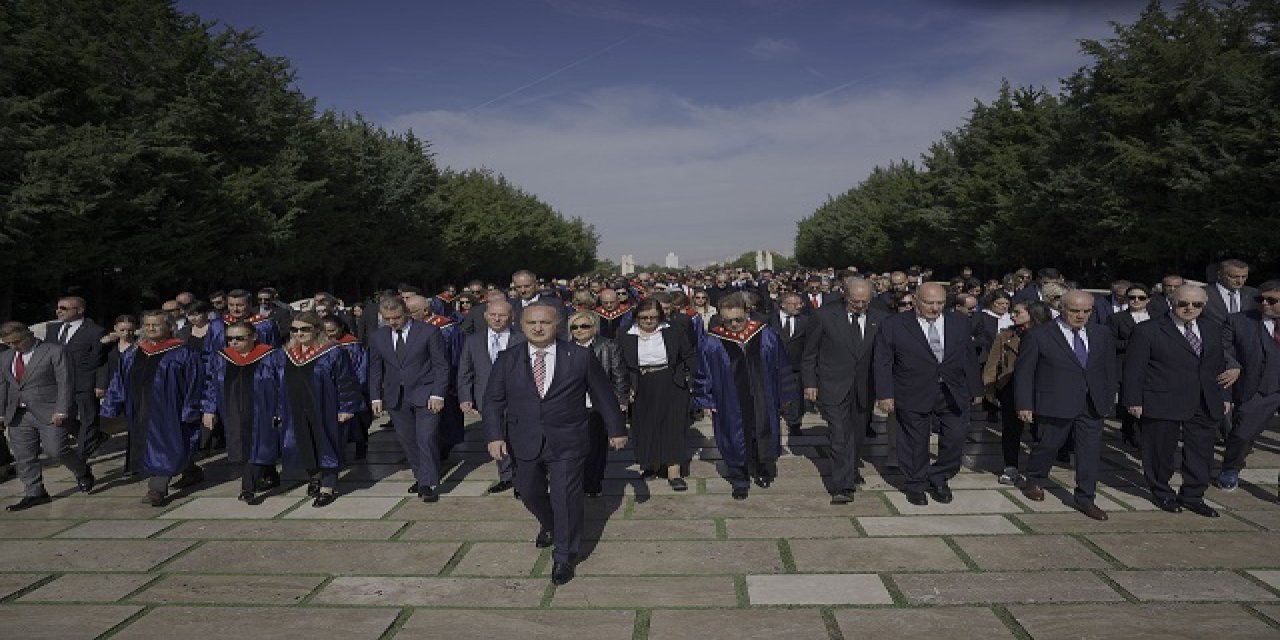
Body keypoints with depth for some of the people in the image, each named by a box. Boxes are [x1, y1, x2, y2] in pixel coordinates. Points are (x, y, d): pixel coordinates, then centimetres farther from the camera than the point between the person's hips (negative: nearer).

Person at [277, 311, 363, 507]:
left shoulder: (332, 352, -14)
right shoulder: (289, 353, 6)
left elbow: (347, 381, -13)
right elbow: (285, 385, 16)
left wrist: (346, 408, -16)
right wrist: (282, 411, 15)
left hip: (325, 411, -6)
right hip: (298, 413, 6)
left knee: (325, 447, 2)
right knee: (305, 446, 14)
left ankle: (328, 488, 12)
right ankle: (315, 478, 37)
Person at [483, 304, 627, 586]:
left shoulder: (580, 357, -6)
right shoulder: (507, 359, 0)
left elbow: (603, 395, 2)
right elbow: (493, 399, 3)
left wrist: (616, 429, 5)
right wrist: (495, 435, -7)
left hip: (567, 443, -3)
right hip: (525, 443, 3)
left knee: (566, 498, -1)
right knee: (530, 493, 17)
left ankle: (564, 557, 18)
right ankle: (549, 527, 48)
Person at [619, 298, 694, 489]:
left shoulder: (672, 333, -1)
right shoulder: (627, 338, -1)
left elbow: (689, 356, 8)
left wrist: (681, 377, -1)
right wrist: (628, 387, -5)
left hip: (671, 388, -1)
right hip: (643, 391, 1)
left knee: (673, 427, -5)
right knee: (646, 428, 8)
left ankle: (674, 472, -4)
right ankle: (652, 464, 26)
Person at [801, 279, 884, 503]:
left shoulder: (881, 319, 1)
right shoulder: (824, 316, -6)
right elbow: (810, 353, 0)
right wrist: (810, 383, -4)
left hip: (864, 389, 3)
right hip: (834, 388, -3)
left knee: (858, 434, 15)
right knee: (840, 435, -11)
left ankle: (851, 471, 37)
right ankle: (843, 486, -8)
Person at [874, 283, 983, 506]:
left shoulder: (959, 324, 7)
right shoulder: (893, 325, -4)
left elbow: (969, 359, 13)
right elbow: (883, 363, -4)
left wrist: (975, 389, 13)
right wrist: (885, 394, -10)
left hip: (954, 395, 3)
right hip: (913, 396, -3)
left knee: (956, 437, 1)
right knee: (915, 443, 6)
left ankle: (938, 478, 25)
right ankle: (915, 485, 26)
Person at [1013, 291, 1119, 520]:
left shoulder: (1102, 334, 6)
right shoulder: (1038, 336, -8)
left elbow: (1110, 367, 14)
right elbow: (1024, 372, -7)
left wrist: (1109, 397, 10)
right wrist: (1024, 405, -9)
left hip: (1093, 406, 4)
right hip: (1055, 405, -4)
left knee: (1091, 452, 6)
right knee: (1048, 445, 9)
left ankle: (1085, 499, 18)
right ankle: (1035, 481, 35)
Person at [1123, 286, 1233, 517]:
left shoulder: (1213, 331, 12)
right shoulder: (1147, 331, -7)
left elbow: (1219, 366, 18)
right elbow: (1133, 368, -9)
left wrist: (1223, 396, 12)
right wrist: (1134, 400, -12)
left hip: (1205, 405, 5)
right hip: (1161, 403, -5)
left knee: (1201, 452, 8)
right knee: (1161, 451, 5)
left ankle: (1192, 496, 23)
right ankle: (1161, 493, 24)